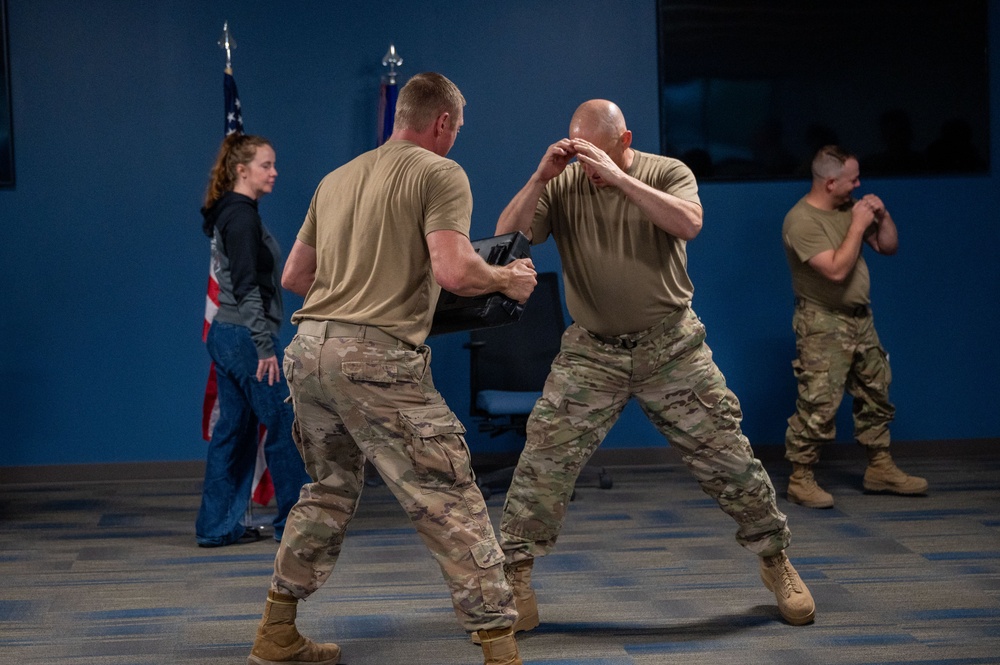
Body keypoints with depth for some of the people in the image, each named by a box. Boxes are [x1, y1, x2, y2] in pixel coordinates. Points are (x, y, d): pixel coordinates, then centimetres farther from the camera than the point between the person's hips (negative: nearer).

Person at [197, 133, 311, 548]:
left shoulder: (231, 214, 16)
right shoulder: (242, 216, -14)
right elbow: (246, 287, -20)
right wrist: (265, 346, -21)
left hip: (226, 336, 10)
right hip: (244, 337, -10)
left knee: (233, 430, 11)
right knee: (283, 427, -1)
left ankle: (218, 526, 14)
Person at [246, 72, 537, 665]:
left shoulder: (337, 180, 21)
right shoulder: (439, 174, -1)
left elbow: (294, 276, 25)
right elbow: (454, 271, -15)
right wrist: (506, 279, 3)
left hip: (309, 349, 8)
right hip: (377, 359, -7)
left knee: (331, 492, 24)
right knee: (453, 505, -3)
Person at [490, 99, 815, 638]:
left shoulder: (667, 173, -3)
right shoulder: (561, 187, -2)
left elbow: (688, 224, -24)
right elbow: (507, 240, -11)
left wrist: (619, 178, -29)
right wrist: (539, 177, -22)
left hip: (671, 348, 0)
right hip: (592, 352, 1)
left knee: (726, 456, 3)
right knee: (545, 457, -9)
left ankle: (775, 559, 21)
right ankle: (515, 572, 4)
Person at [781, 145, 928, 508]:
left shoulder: (851, 207, 6)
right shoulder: (802, 221, -18)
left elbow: (889, 247, 13)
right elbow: (836, 270, -26)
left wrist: (882, 216, -4)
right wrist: (857, 226, -20)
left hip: (860, 318, 8)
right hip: (823, 325, -8)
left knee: (876, 396, 14)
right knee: (819, 405, -10)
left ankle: (880, 468, 26)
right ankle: (800, 479, -1)